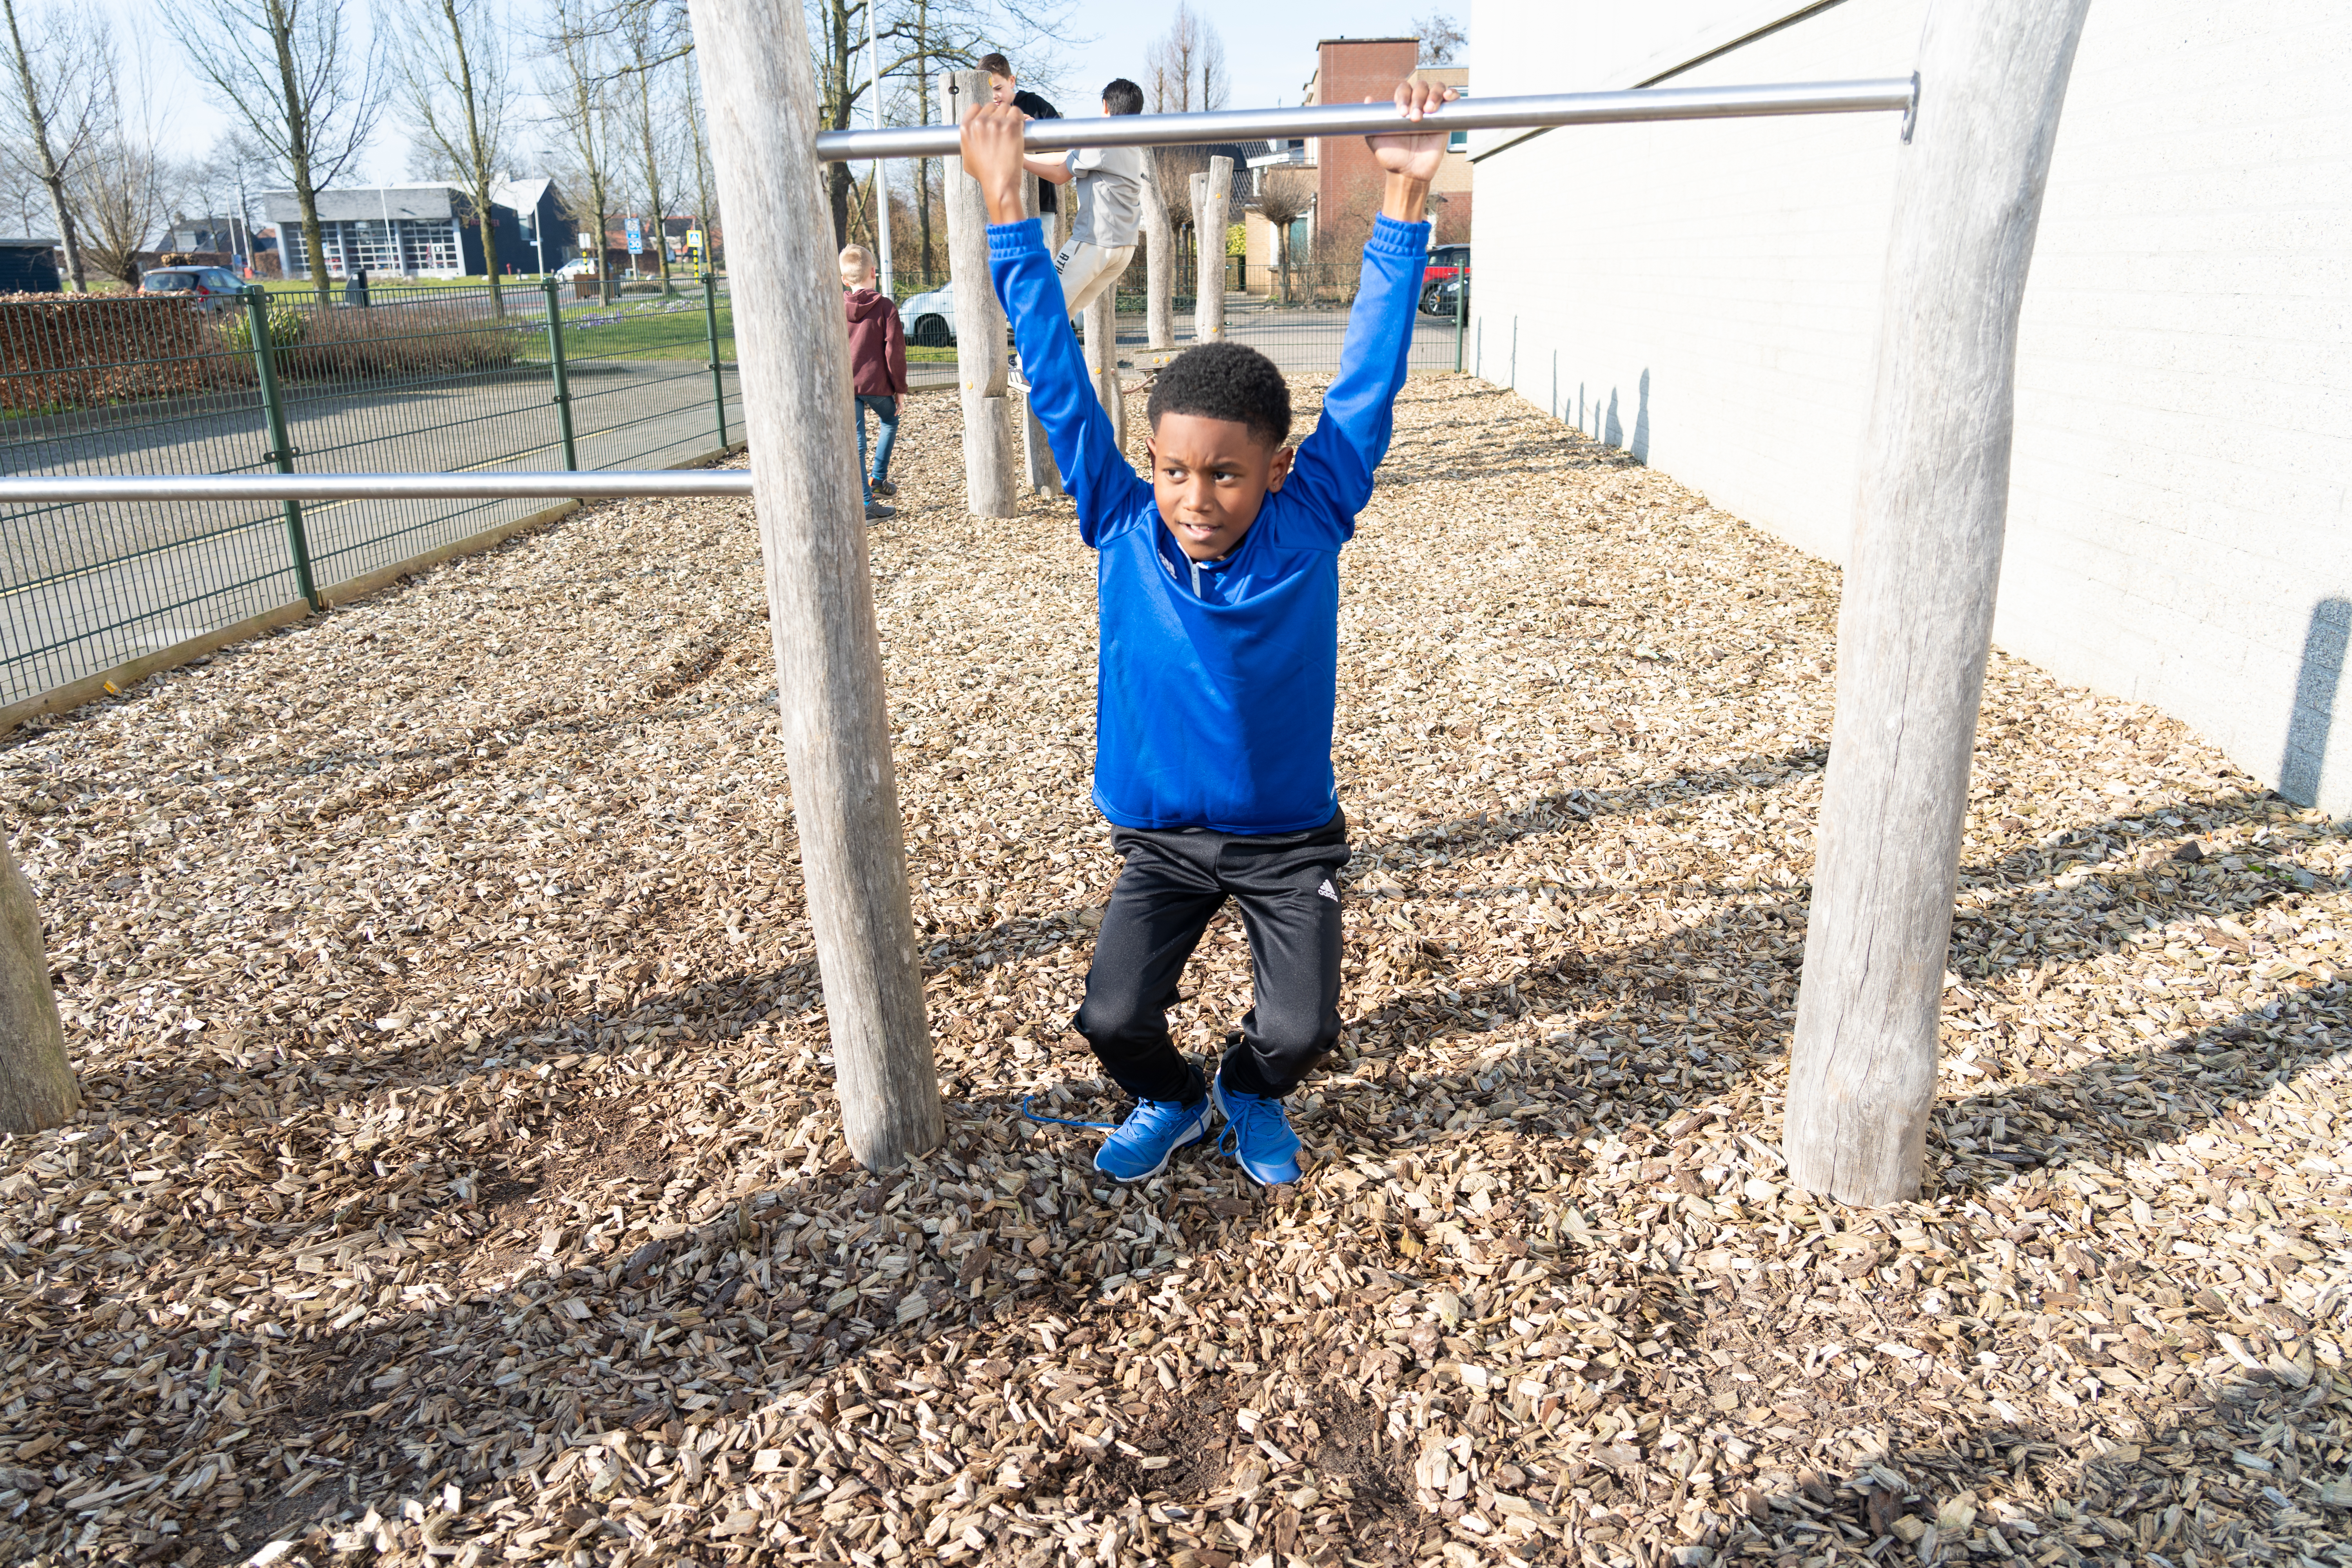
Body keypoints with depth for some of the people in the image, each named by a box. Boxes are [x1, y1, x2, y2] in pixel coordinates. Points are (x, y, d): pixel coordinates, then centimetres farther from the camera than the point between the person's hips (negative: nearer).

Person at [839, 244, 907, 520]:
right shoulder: (885, 307, -6)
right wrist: (900, 387, 1)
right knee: (889, 422, 27)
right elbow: (895, 351, -7)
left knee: (856, 442, 4)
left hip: (845, 384, 2)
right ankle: (877, 478, 24)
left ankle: (866, 504, 1)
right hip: (877, 383, -2)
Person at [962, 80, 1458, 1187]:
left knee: (1300, 1032, -7)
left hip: (1290, 838, -1)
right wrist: (1005, 206, -13)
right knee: (1112, 1017, -10)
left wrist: (1403, 200, -17)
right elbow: (1056, 378, -12)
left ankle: (1250, 1094, 31)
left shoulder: (1312, 524, -15)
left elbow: (1369, 377, -15)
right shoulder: (1121, 530, -13)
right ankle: (1170, 1101, 26)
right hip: (1161, 839, 1)